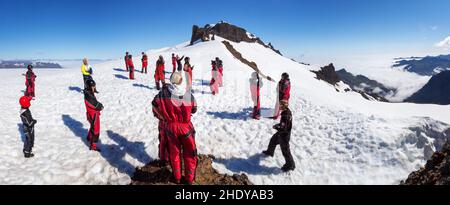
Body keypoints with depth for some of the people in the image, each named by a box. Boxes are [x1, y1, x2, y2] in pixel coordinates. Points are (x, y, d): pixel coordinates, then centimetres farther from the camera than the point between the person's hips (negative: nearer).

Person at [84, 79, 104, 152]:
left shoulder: (90, 93, 5)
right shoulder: (88, 96, -27)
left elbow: (95, 102, 10)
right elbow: (95, 104, -26)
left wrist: (100, 105, -7)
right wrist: (100, 107, -8)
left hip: (95, 114, 10)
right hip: (93, 115, -10)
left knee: (93, 127, 30)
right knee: (95, 130, -5)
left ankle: (89, 138, 52)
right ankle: (92, 145, 3)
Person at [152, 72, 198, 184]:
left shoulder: (164, 93, -13)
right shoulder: (189, 95, -14)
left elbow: (155, 105, -1)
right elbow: (194, 110, -1)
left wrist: (163, 117, 13)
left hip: (170, 127, 1)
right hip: (186, 127, -1)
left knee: (174, 153, 18)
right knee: (189, 153, 15)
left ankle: (177, 177, 32)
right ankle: (189, 178, 27)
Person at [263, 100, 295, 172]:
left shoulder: (285, 116, -35)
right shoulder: (288, 111, -5)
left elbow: (283, 128, -32)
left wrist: (276, 127, -16)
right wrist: (277, 125, 2)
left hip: (284, 135, -10)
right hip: (281, 133, 10)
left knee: (285, 150, 5)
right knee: (273, 140, 30)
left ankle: (290, 165, 22)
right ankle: (270, 152, 56)